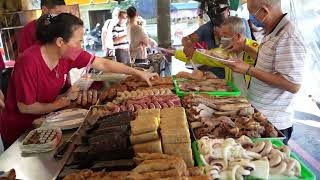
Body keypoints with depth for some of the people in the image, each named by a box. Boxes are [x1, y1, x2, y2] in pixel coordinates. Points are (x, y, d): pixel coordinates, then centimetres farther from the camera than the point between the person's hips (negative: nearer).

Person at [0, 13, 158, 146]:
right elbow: (25, 107, -25)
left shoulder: (68, 54, -14)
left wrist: (139, 73, -8)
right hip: (19, 130, -5)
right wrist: (56, 105, -13)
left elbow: (103, 64, -9)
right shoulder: (29, 62, -32)